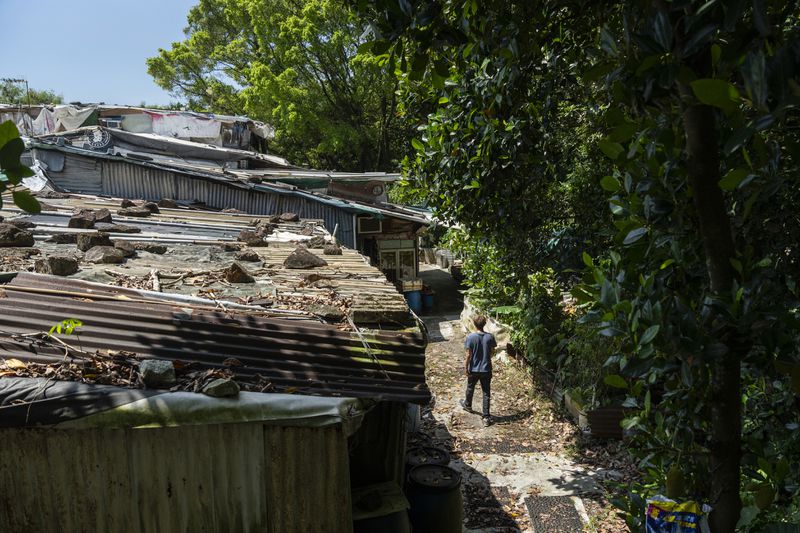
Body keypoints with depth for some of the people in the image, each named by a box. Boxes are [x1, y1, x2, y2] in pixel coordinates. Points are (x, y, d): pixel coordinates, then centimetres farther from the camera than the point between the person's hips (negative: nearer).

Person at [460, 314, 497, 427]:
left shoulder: (470, 337, -17)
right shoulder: (490, 337, -10)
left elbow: (469, 355, -15)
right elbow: (492, 352, 1)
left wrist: (466, 366, -2)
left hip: (474, 369, -1)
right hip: (486, 369, 1)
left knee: (470, 388, 24)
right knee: (486, 393, 8)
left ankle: (468, 405, 49)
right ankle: (486, 417, 7)